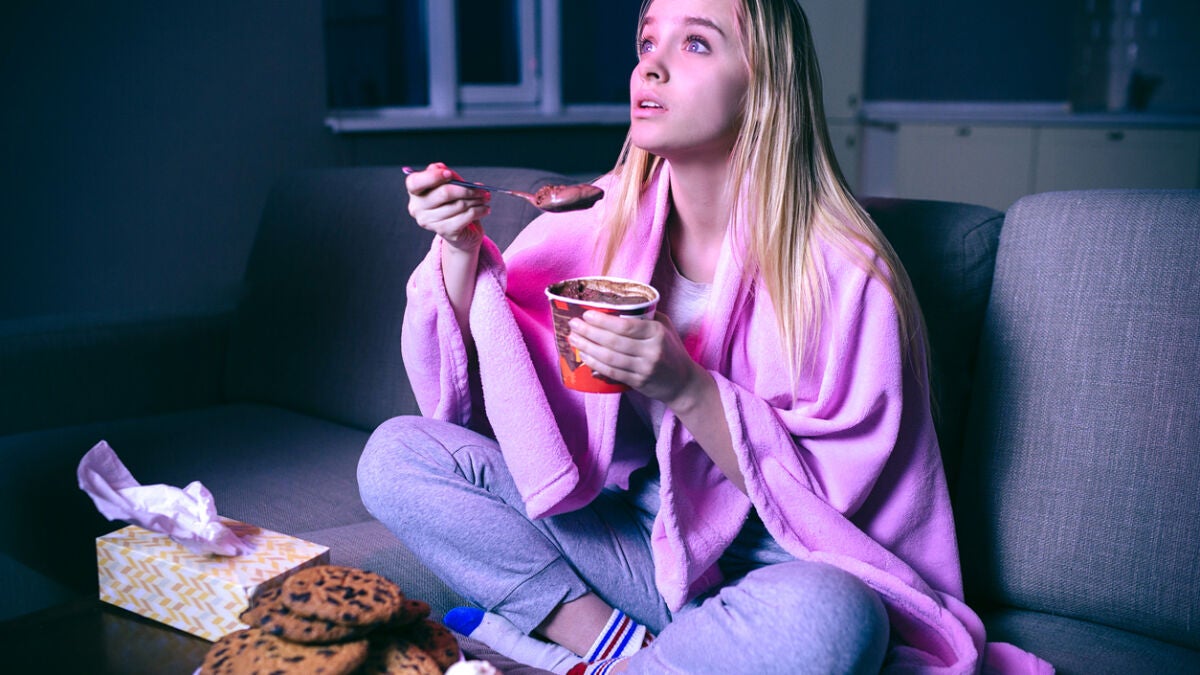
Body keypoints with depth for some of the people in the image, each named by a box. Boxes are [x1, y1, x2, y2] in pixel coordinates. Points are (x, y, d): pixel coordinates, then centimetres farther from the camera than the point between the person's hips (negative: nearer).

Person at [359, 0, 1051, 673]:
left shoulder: (843, 270, -16)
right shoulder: (606, 220, -2)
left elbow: (830, 493, -14)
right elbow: (470, 397, 3)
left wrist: (687, 390, -27)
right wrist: (461, 246, -13)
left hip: (765, 567, -3)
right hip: (635, 542, 4)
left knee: (828, 618, -39)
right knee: (398, 453, -9)